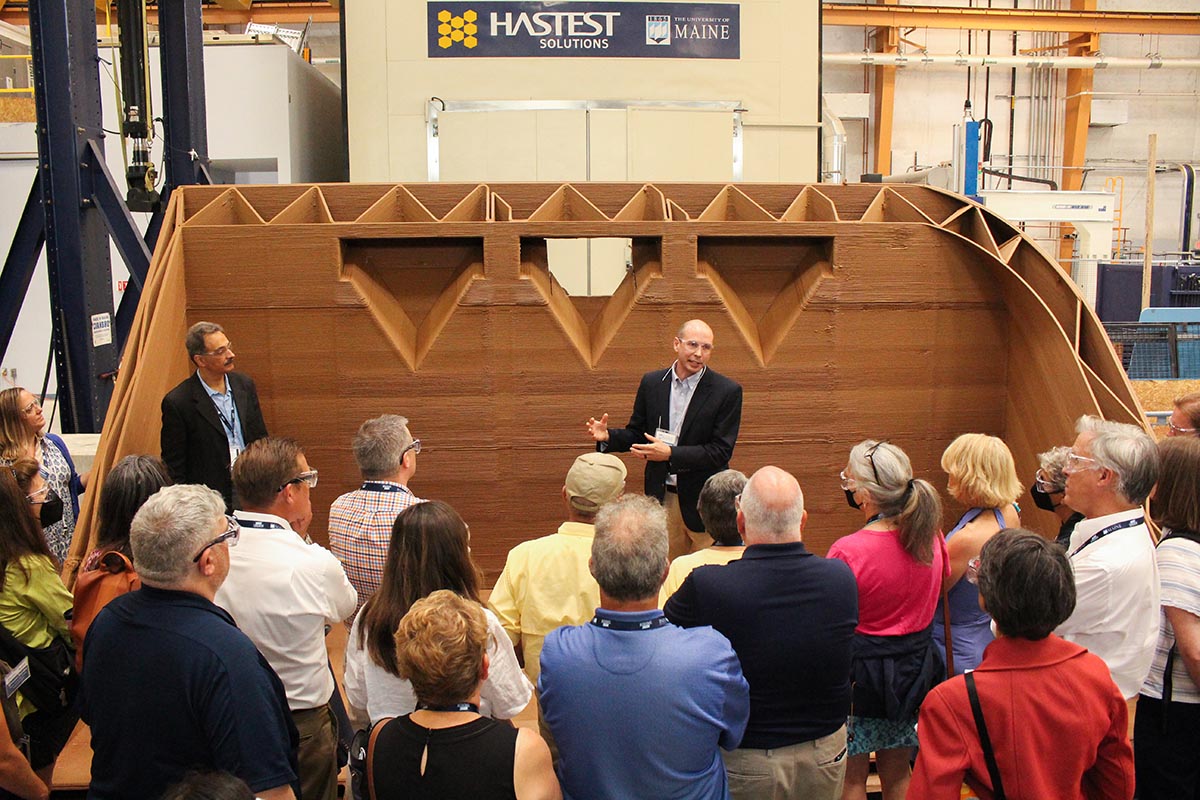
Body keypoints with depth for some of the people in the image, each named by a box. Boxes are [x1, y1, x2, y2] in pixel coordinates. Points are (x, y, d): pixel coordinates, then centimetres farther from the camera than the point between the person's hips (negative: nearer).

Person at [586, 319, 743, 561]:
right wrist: (608, 436, -12)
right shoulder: (651, 383, 3)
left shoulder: (727, 391, -9)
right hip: (662, 497, 3)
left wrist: (670, 454, -23)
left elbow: (721, 451, -14)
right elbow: (636, 434, 9)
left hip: (704, 501, -3)